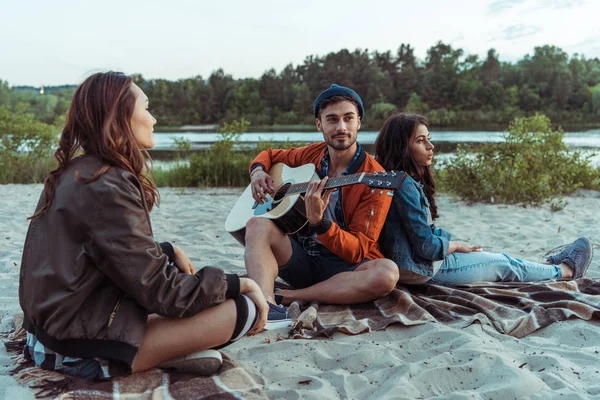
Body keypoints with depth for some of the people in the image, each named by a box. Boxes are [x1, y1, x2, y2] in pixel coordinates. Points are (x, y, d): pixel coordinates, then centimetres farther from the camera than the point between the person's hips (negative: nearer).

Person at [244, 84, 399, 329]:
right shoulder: (311, 154, 4)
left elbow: (358, 252, -15)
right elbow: (269, 155, 25)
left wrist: (319, 221, -32)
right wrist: (258, 171, 0)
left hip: (342, 267, -3)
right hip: (299, 257, 4)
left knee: (387, 273, -34)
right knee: (258, 225, -22)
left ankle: (283, 297, -27)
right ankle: (267, 306, -44)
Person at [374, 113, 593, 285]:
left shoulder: (407, 180, 6)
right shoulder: (405, 185, -26)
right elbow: (427, 246, -25)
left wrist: (453, 243, 1)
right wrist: (456, 245, -6)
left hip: (415, 259, 8)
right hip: (423, 268, -8)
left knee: (499, 258, 22)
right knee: (503, 264, 11)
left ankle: (550, 267, 43)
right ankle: (565, 270, 33)